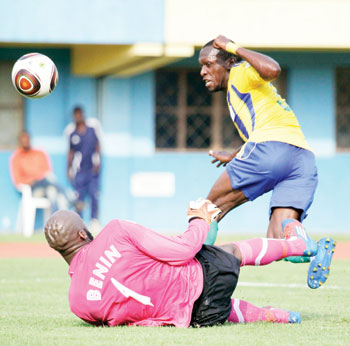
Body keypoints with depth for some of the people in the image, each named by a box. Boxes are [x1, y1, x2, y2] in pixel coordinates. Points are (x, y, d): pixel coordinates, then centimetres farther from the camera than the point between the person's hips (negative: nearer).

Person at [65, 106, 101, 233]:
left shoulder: (93, 126, 1)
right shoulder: (71, 131, 3)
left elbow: (97, 145, 6)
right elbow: (71, 151, 11)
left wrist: (97, 162, -1)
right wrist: (69, 168, 8)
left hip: (93, 168, 0)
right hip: (79, 169, 0)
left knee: (94, 195, -6)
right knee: (79, 197, -4)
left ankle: (94, 221, 3)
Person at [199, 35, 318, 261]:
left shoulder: (240, 72, 10)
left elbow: (273, 70, -13)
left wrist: (235, 48, -2)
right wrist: (234, 157, 58)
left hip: (270, 149, -8)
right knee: (277, 241, -5)